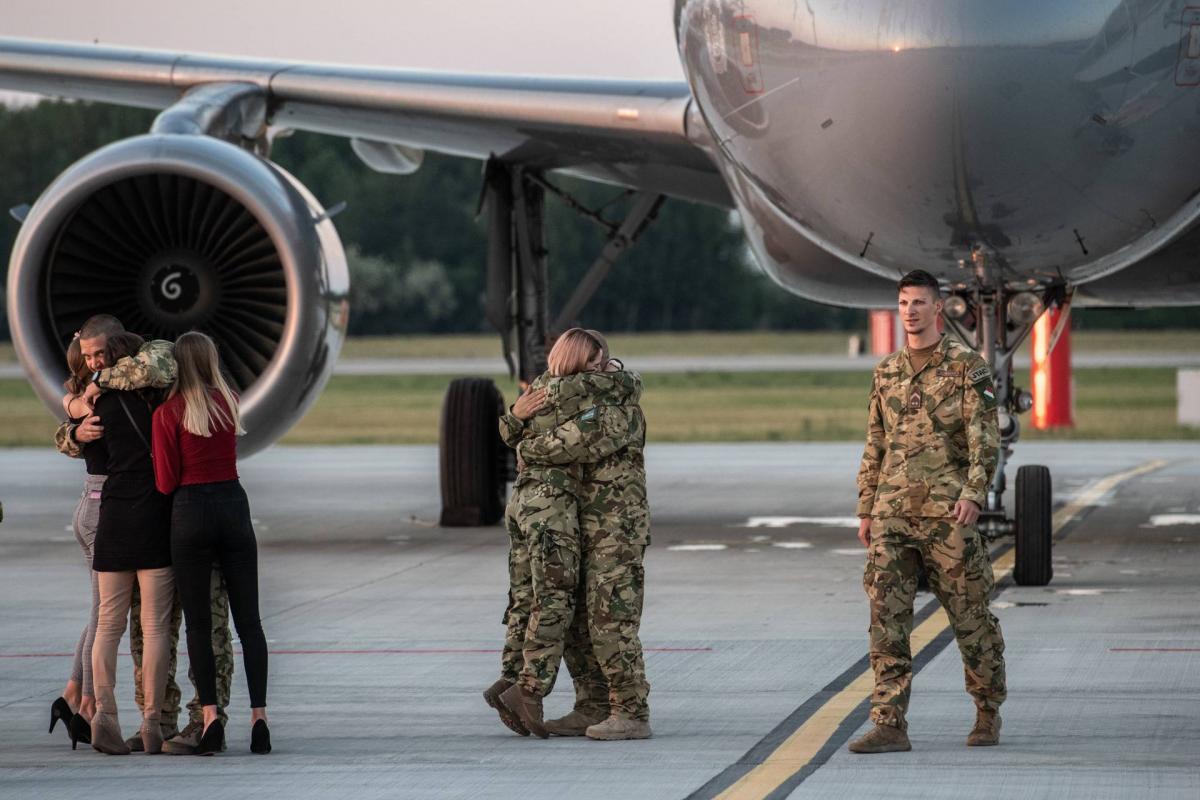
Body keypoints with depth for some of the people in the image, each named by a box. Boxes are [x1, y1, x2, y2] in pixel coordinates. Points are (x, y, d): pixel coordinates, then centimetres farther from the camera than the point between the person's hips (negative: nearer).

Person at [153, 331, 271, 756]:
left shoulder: (168, 414, -7)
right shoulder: (230, 402, 5)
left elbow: (166, 483, -7)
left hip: (191, 511, -3)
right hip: (234, 506, 3)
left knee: (198, 622, 2)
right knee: (248, 620, 5)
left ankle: (210, 715, -8)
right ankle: (258, 715, -2)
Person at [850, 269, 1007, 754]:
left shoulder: (968, 368, -2)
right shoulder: (886, 373, 14)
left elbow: (985, 439, -9)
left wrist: (974, 494, -21)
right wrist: (866, 510, 14)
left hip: (946, 514, -4)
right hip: (893, 514, 4)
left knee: (971, 617, 4)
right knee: (887, 617, -6)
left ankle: (988, 715, 22)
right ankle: (889, 726, -8)